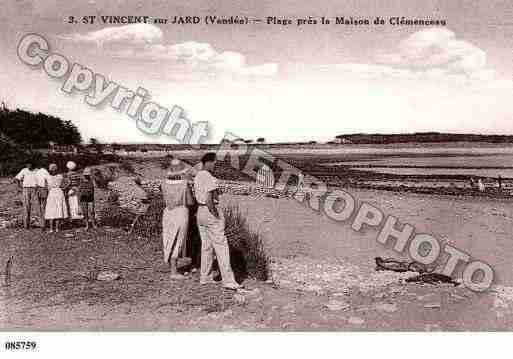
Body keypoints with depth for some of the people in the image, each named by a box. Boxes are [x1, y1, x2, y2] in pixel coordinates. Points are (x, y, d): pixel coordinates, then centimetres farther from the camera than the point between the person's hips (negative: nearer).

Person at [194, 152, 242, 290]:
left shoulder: (197, 177, 11)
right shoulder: (210, 179, -19)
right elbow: (209, 201, -24)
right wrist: (217, 219, -16)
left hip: (200, 212, 9)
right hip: (211, 213, -9)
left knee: (206, 246, 16)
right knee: (221, 247, -6)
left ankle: (205, 277, 23)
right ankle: (228, 281, -5)